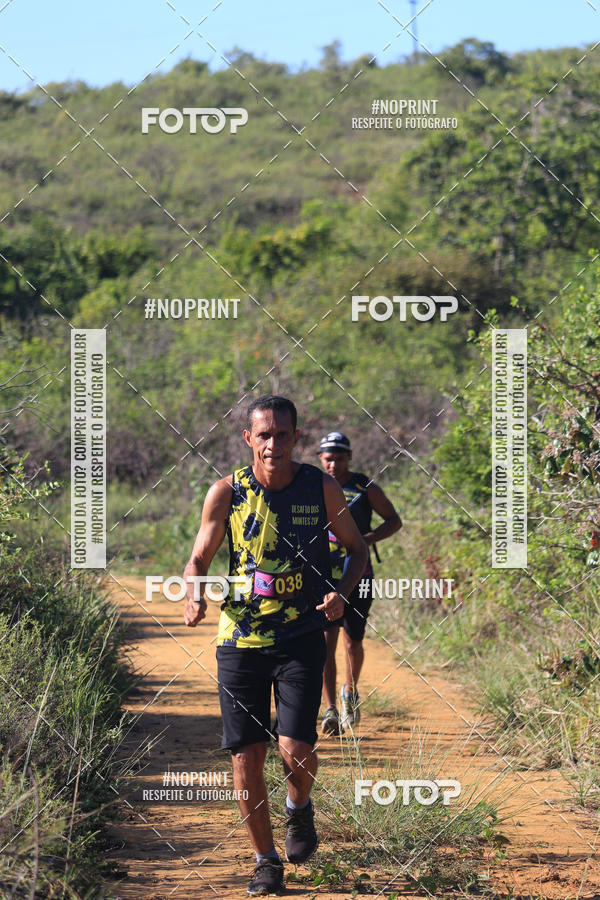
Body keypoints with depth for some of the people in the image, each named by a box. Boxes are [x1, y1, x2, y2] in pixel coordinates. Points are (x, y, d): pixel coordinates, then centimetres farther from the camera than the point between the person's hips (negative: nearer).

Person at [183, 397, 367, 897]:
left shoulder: (321, 488, -3)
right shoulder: (227, 493, -4)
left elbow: (357, 548, 9)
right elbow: (198, 559, 4)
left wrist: (341, 593, -10)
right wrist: (194, 597, -17)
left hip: (301, 637, -1)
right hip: (239, 640, 1)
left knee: (296, 748, -14)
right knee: (246, 757, 1)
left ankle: (299, 808, 21)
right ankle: (266, 859, 20)